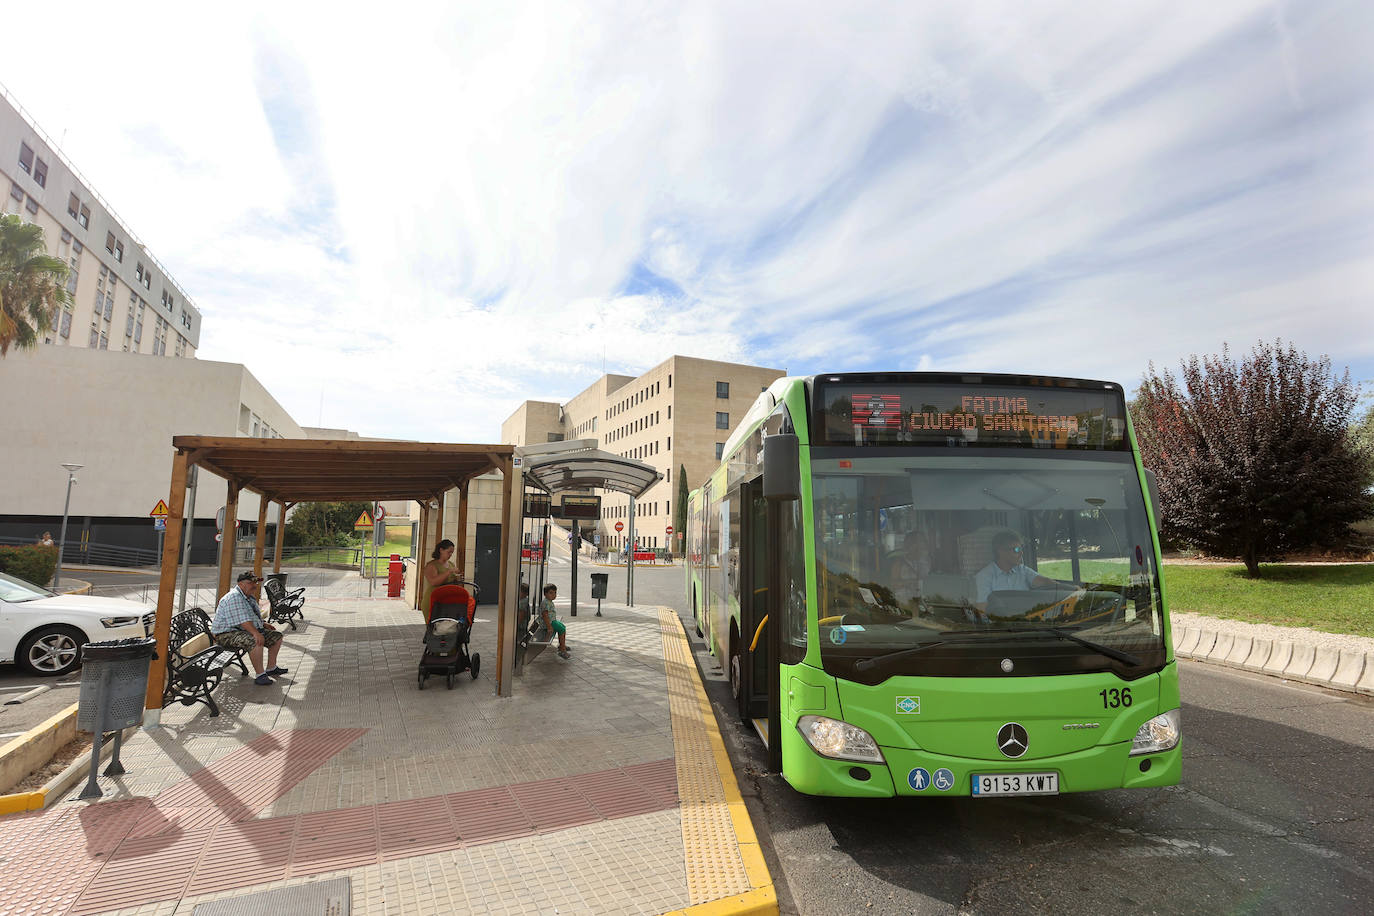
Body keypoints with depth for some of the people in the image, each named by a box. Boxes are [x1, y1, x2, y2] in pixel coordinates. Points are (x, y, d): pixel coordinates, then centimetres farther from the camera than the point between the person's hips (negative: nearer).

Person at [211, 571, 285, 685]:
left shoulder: (249, 597, 16)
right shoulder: (234, 597, -19)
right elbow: (242, 620, -29)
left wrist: (263, 624, 17)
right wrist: (255, 633, -37)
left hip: (250, 630, 11)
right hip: (228, 634, -11)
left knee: (277, 636, 4)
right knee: (256, 641, -36)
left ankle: (271, 668, 10)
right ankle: (260, 675, -30)